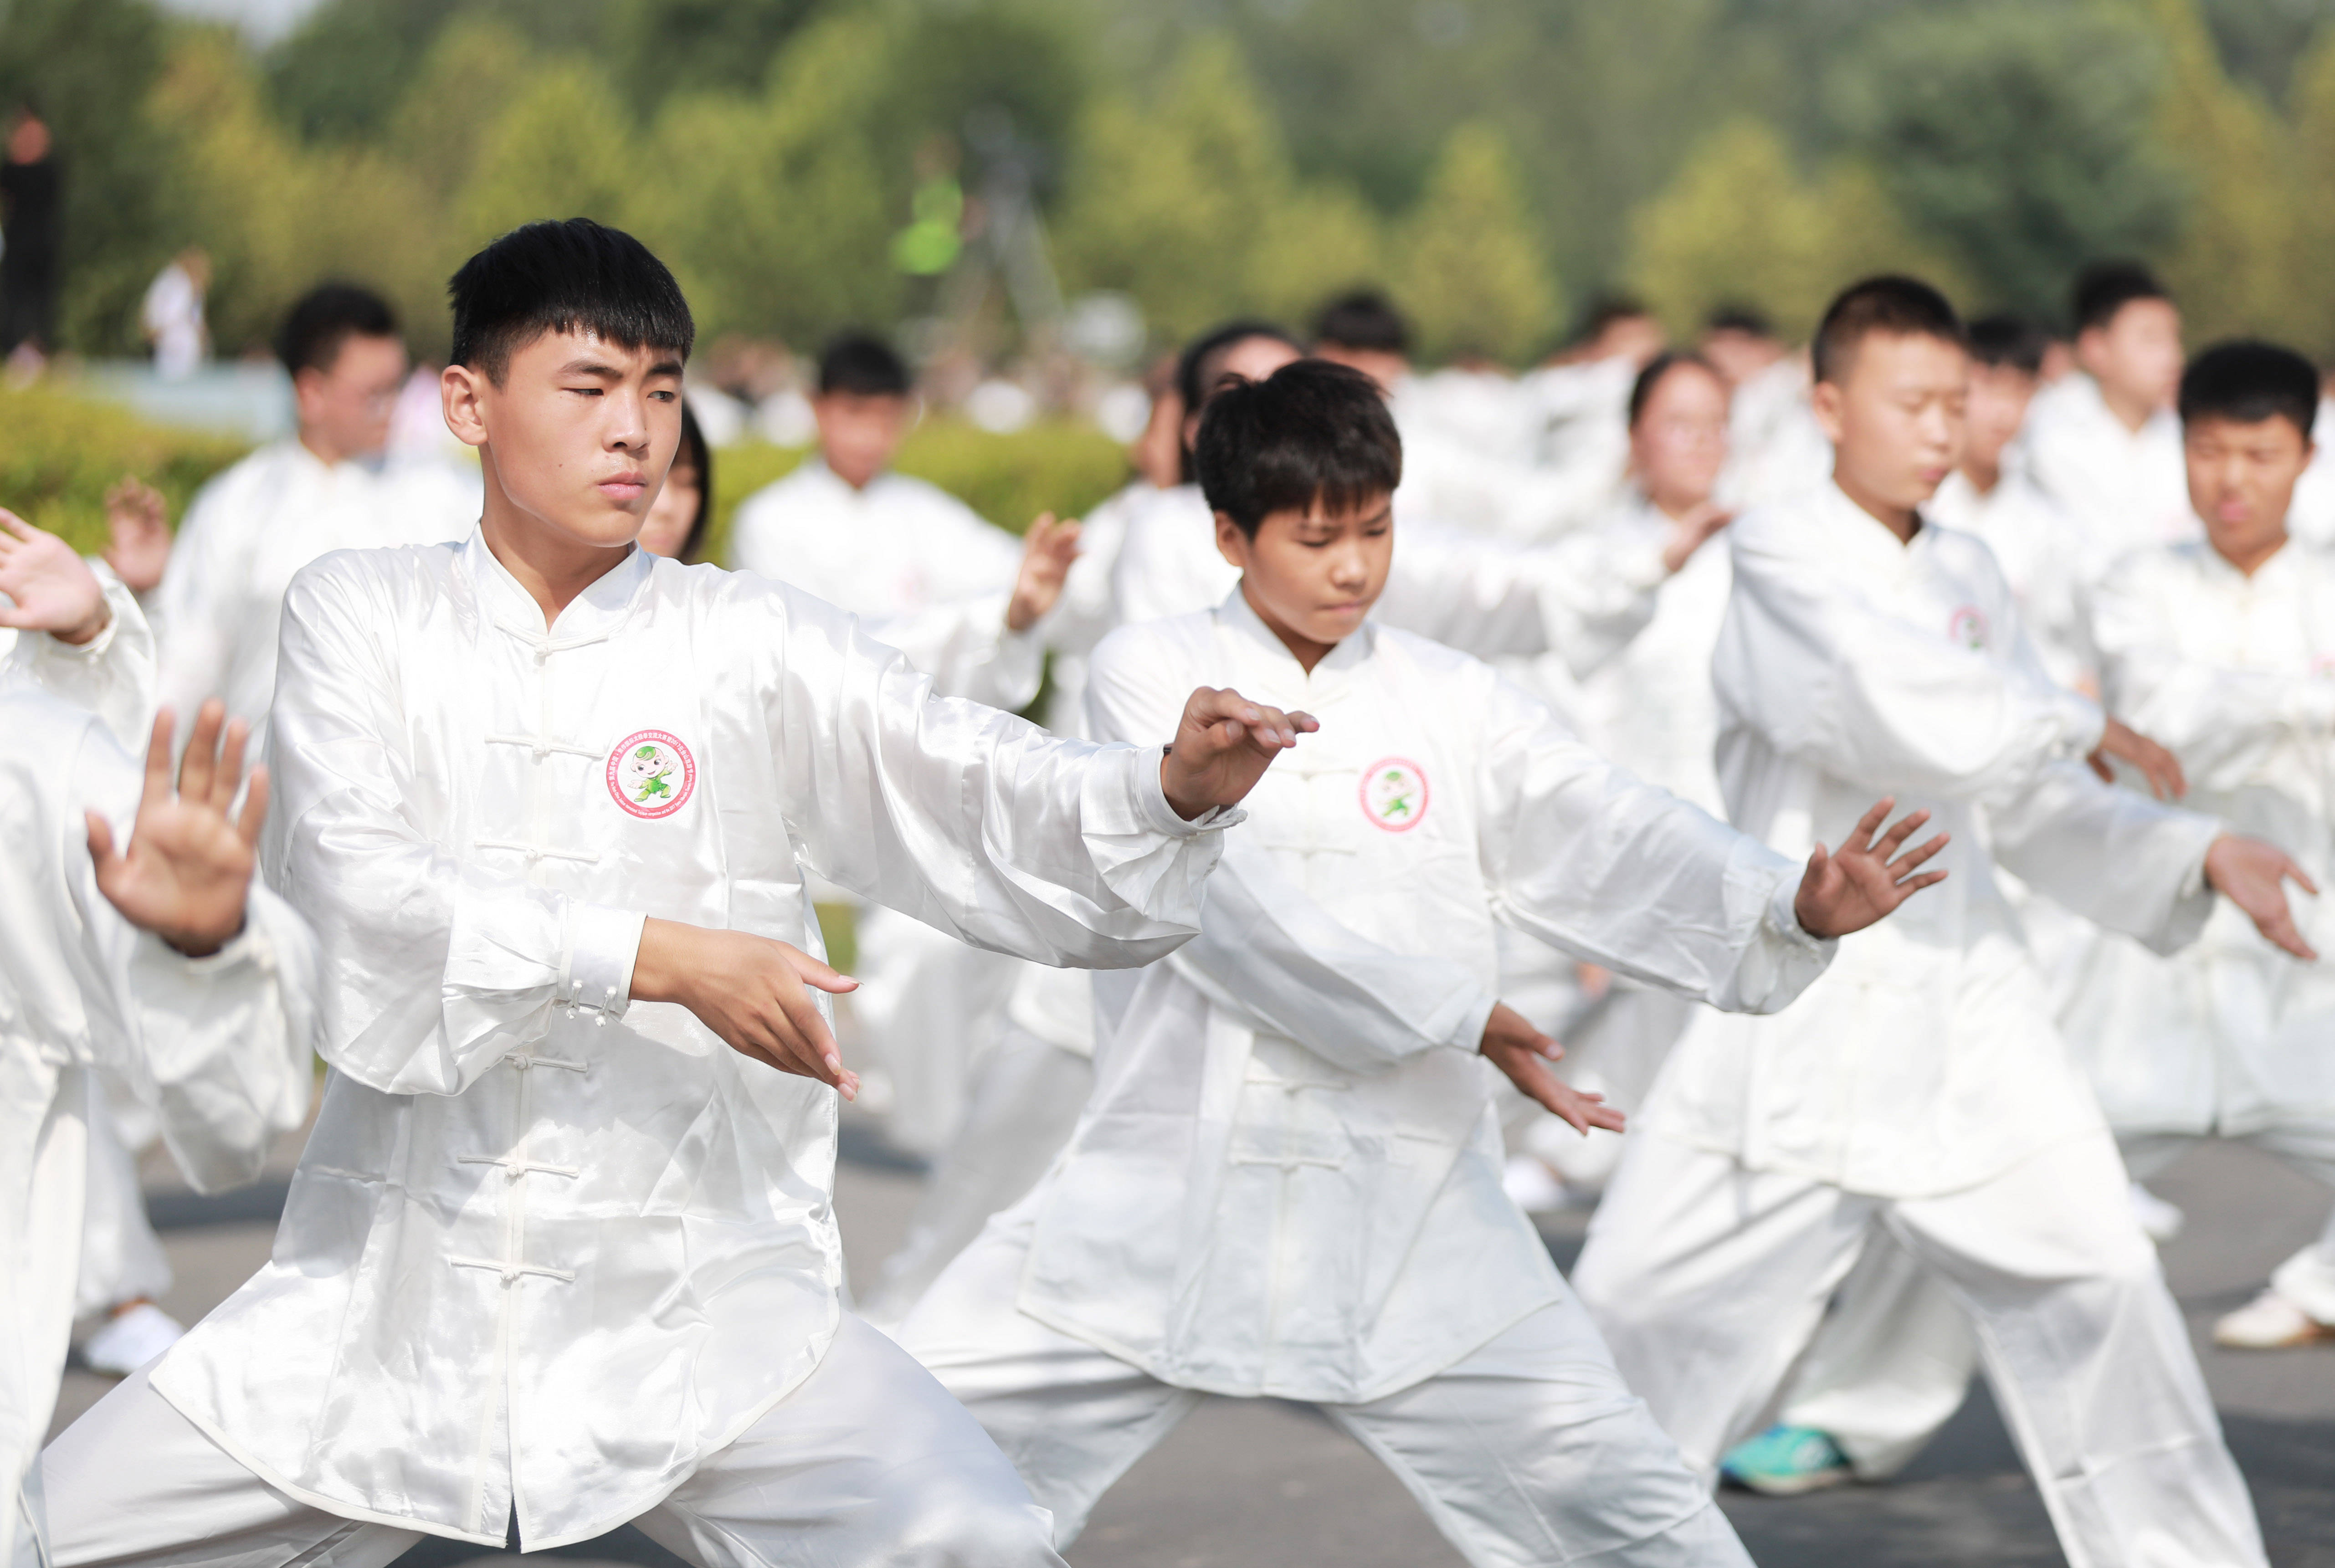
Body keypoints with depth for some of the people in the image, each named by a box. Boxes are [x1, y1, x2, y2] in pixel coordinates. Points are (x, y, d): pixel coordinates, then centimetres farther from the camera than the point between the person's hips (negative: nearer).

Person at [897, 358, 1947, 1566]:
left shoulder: (1452, 704, 7)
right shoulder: (1148, 674, -1)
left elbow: (1614, 845, -6)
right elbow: (1231, 900, -14)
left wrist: (1792, 908, -25)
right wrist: (1459, 1017, -17)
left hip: (1406, 1215, 2)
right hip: (1166, 1197, -1)